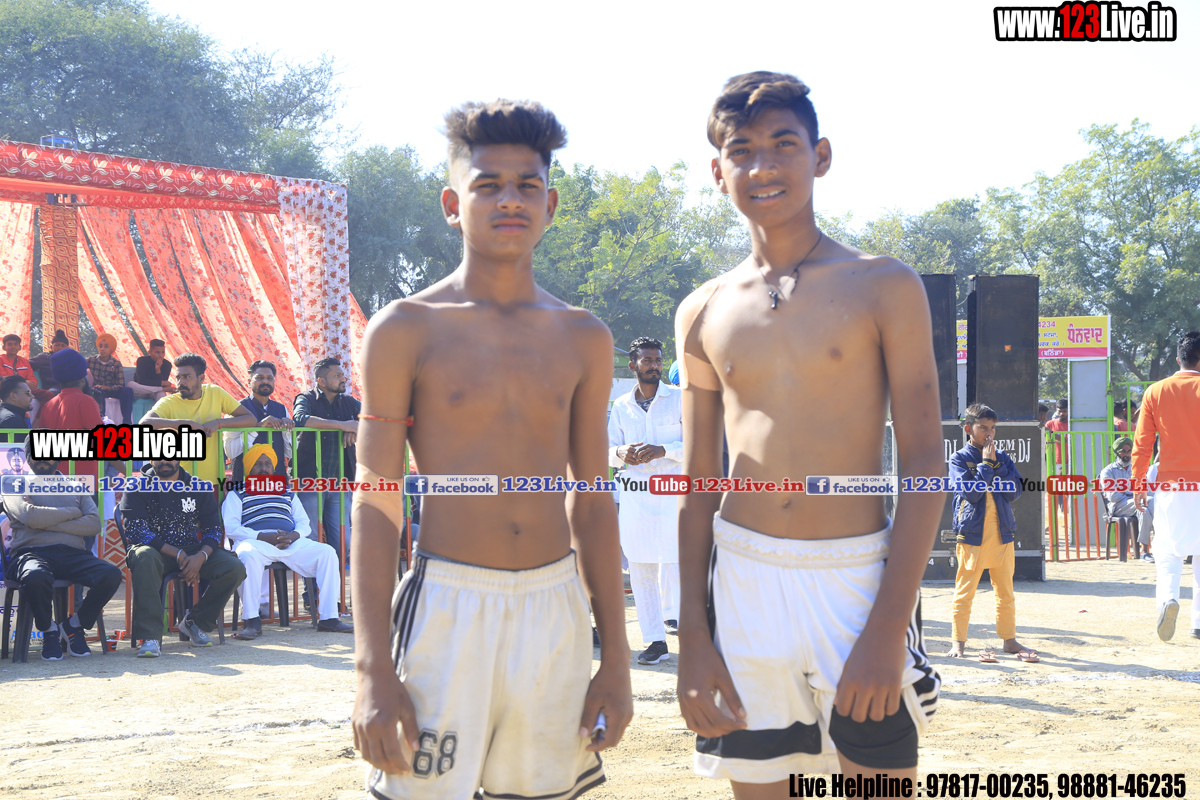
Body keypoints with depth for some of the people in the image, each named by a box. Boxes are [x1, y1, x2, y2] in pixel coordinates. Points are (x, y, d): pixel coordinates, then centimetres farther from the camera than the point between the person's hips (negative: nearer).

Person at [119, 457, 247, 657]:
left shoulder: (198, 488, 6)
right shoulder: (137, 488, -3)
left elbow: (213, 529, 3)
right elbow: (135, 530, -14)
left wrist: (201, 556, -20)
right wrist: (178, 555, -21)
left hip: (192, 551, 3)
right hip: (155, 549, -3)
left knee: (235, 569, -21)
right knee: (144, 557, -40)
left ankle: (195, 621, 2)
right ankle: (151, 636, -37)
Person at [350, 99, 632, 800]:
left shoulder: (583, 339, 9)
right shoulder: (405, 331, -1)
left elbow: (593, 505, 13)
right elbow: (376, 505, -3)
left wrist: (616, 660, 10)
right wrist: (374, 671, -10)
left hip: (558, 607, 4)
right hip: (448, 608, -3)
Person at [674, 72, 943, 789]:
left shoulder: (884, 288, -1)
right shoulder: (705, 314, 9)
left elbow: (926, 465, -5)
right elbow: (699, 483, 12)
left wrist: (888, 626, -14)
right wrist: (693, 635, 4)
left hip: (859, 578, -3)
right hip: (743, 580, 3)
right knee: (756, 783, 9)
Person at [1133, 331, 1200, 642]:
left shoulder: (1155, 392, 1)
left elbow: (1142, 443, 2)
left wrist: (1138, 484, 9)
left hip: (1170, 486, 1)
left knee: (1168, 549, 10)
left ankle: (1168, 596, -17)